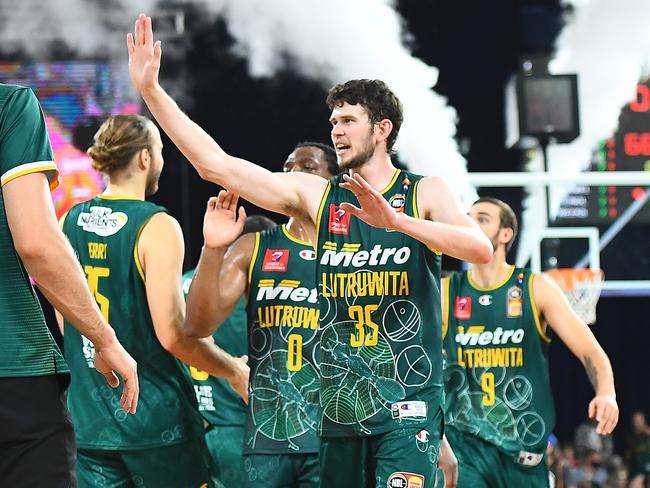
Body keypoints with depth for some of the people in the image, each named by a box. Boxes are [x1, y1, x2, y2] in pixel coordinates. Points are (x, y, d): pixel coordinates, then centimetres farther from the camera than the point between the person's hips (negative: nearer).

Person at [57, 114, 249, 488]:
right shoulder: (157, 226, -13)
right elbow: (172, 334, -18)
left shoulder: (71, 221, 6)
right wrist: (235, 372, -4)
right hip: (155, 422, -6)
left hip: (88, 420, 6)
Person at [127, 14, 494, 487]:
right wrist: (150, 90, -4)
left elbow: (481, 249, -16)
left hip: (408, 402, -4)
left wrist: (398, 221, -28)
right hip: (339, 404, 4)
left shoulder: (425, 193, 2)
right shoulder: (314, 196, 8)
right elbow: (215, 164, 2)